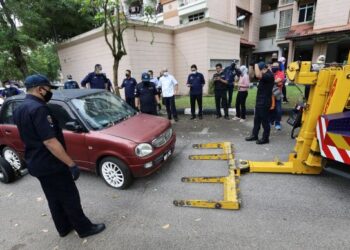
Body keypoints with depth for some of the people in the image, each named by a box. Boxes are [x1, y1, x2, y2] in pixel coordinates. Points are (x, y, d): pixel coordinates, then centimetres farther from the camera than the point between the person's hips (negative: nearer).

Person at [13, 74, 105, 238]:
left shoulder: (19, 109, 9)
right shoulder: (38, 109, -24)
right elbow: (50, 142, -30)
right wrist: (71, 164, -27)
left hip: (36, 163, 10)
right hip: (50, 164, -10)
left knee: (54, 198, 21)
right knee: (70, 198, 5)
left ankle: (64, 228, 37)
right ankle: (85, 228, 21)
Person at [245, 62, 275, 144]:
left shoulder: (269, 75, -18)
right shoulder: (264, 75, 14)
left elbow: (258, 75, -34)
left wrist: (256, 66, -20)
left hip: (265, 102, -10)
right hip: (259, 101, 10)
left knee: (264, 120, 0)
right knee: (257, 119, 15)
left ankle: (265, 138, 11)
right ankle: (254, 135, 25)